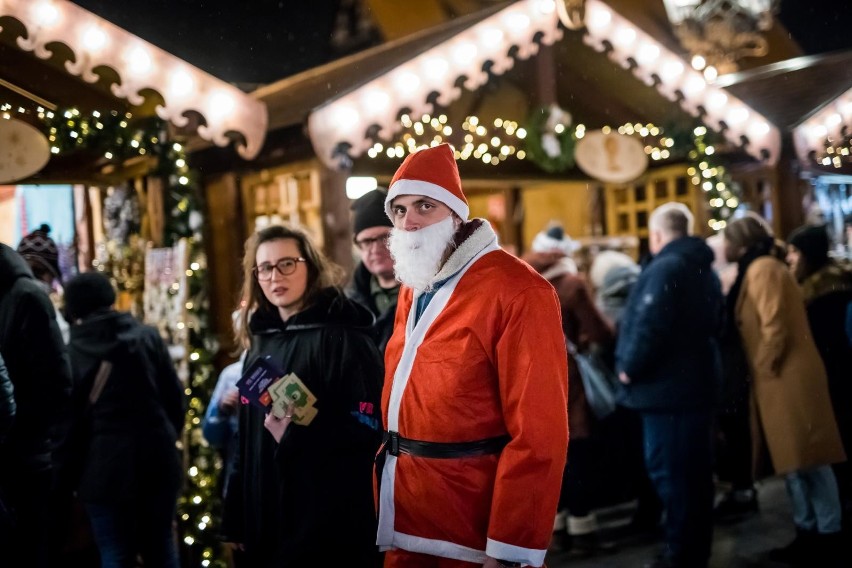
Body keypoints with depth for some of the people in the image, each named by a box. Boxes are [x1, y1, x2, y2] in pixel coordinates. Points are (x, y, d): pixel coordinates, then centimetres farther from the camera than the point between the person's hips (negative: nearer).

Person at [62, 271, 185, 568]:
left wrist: (79, 463, 11)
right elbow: (175, 395, 3)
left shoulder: (72, 352, -4)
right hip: (157, 457, 2)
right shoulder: (148, 336, 1)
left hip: (105, 465, -2)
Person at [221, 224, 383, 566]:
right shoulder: (260, 343, 12)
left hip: (328, 525, -7)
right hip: (265, 523, 7)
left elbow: (367, 430, -15)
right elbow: (247, 442, 16)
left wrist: (297, 434, -28)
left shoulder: (342, 336, -10)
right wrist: (236, 519, 14)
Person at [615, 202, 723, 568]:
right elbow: (715, 325, 24)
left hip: (666, 386, -10)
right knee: (695, 470, 14)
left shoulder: (664, 268, -16)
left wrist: (629, 368, -13)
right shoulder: (704, 270, 16)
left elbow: (648, 325, -26)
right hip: (696, 381, 10)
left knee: (669, 472, -3)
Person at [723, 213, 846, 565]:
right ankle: (807, 533, 17)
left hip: (787, 378, -10)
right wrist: (762, 372, 16)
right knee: (794, 458, 12)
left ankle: (828, 536, 0)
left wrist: (766, 369, -11)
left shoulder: (763, 269, -12)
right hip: (780, 380, 10)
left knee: (806, 458, -6)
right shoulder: (754, 271, 18)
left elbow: (775, 327, -19)